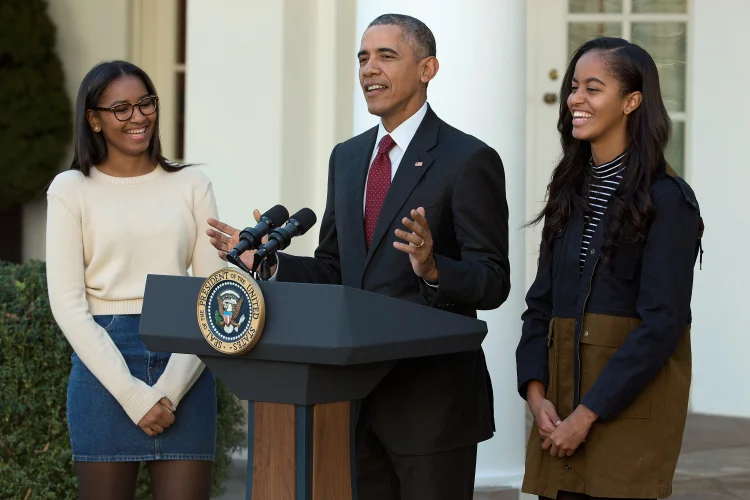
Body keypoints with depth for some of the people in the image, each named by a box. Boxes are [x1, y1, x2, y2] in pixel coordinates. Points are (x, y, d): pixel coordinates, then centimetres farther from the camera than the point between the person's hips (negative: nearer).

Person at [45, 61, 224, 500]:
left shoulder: (192, 185, 9)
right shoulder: (71, 189, 4)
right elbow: (67, 302, -2)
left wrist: (170, 389, -9)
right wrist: (133, 394, -11)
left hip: (184, 366, 1)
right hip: (105, 362, -1)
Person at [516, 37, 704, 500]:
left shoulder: (667, 199, -9)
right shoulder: (571, 192, 12)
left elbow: (662, 323, -15)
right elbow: (541, 303, 11)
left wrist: (588, 413, -16)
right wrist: (536, 393, -4)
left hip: (630, 403, -6)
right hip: (561, 398, 6)